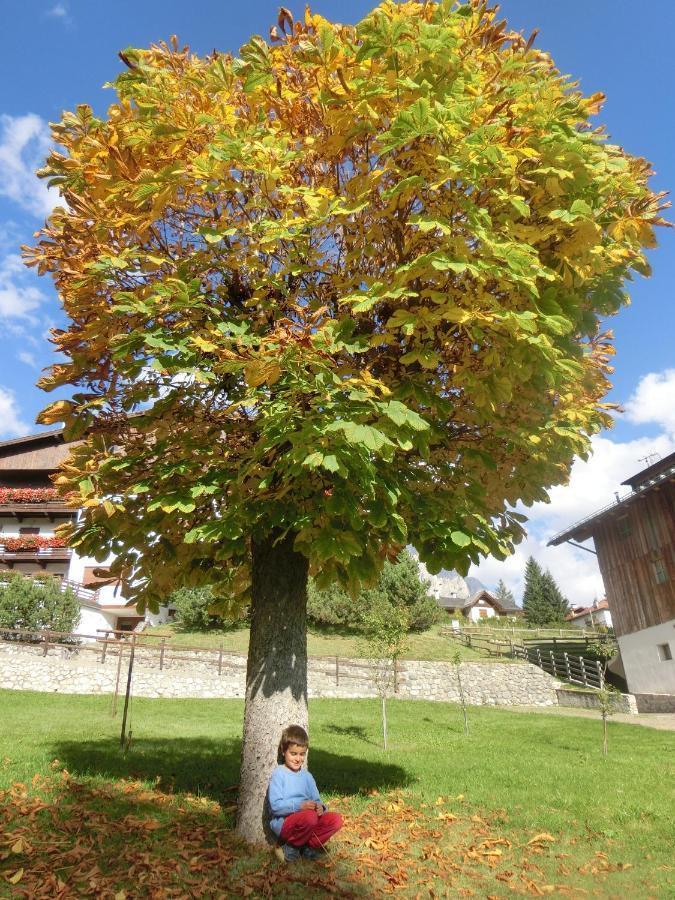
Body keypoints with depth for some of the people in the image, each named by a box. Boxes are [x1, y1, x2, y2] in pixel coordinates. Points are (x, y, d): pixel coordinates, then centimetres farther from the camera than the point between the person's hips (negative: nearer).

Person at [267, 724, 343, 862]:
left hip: (306, 821, 6)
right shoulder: (278, 774, -8)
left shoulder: (307, 776, 12)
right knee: (309, 817, -35)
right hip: (283, 823, -6)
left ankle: (307, 846, -7)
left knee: (336, 819, -13)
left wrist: (320, 807, -15)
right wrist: (299, 806, -28)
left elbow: (316, 800, 10)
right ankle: (288, 847, -9)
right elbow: (275, 805, -17)